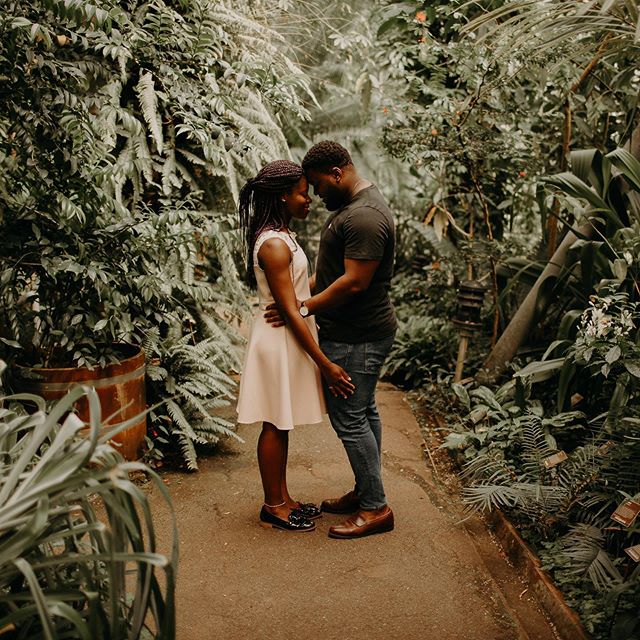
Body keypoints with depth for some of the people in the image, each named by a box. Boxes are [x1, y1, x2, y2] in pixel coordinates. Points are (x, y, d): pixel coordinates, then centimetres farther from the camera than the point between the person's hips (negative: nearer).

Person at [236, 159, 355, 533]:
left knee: (282, 425, 16)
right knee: (276, 426, 3)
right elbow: (289, 311, -23)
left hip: (290, 337, 10)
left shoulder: (281, 235, 10)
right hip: (280, 341, -10)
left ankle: (282, 498, 28)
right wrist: (325, 364, -21)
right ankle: (273, 506, 18)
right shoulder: (273, 244, -21)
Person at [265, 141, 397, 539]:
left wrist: (304, 309, -18)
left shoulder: (364, 216, -21)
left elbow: (354, 282, -25)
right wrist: (303, 290, 11)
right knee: (363, 412, 17)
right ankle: (366, 492, 29)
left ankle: (376, 508, 6)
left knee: (349, 417, -5)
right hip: (360, 331, 11)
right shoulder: (353, 205, 14)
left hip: (356, 337, -11)